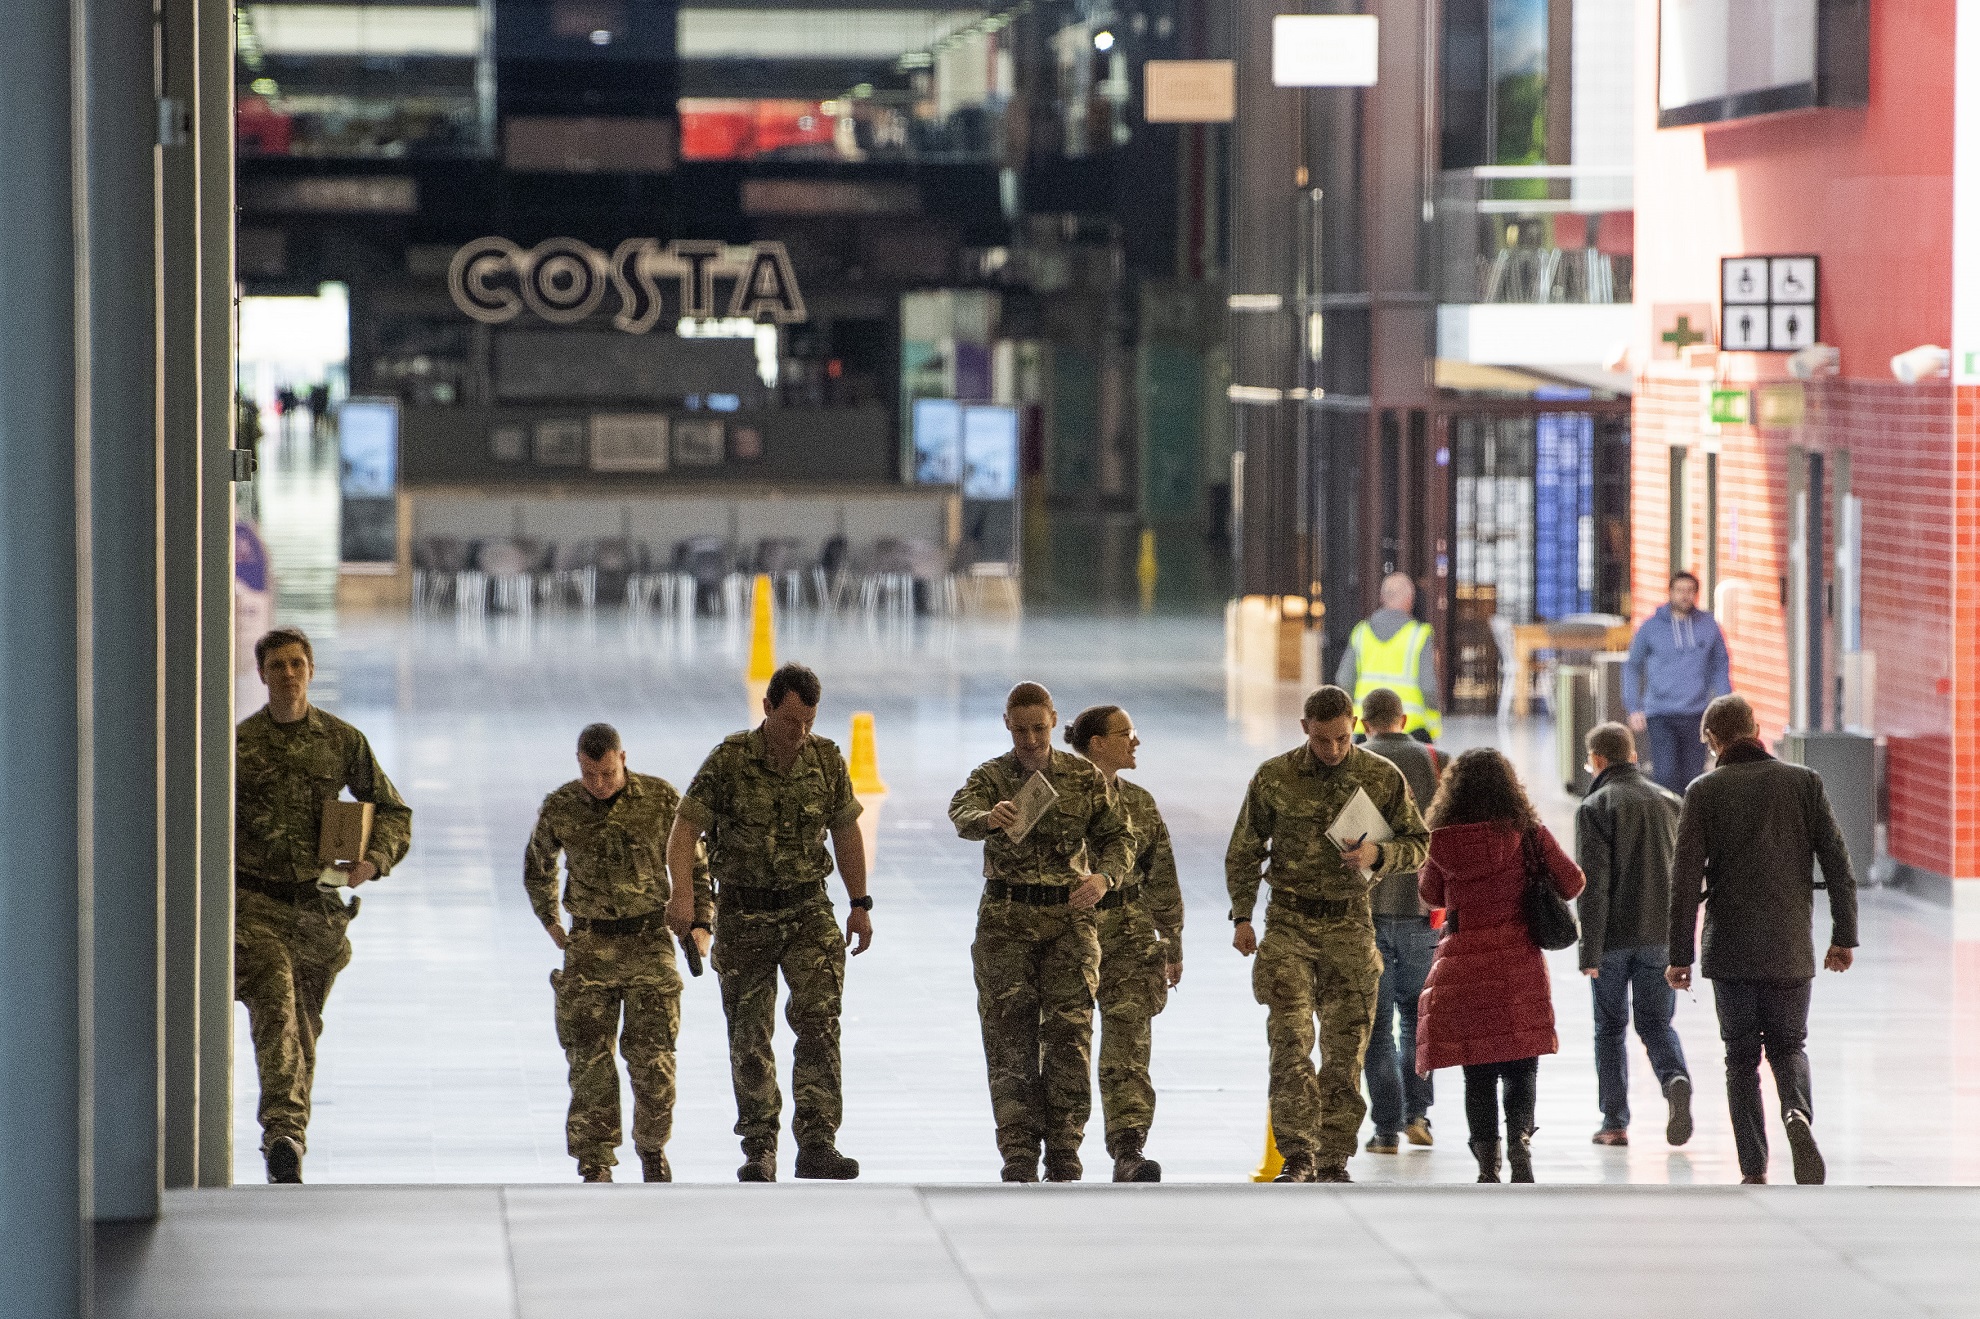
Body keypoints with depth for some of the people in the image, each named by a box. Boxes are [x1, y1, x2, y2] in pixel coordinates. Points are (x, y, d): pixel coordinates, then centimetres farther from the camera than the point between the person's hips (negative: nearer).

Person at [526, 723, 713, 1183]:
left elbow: (694, 864, 9)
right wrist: (551, 922, 12)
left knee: (652, 1058, -1)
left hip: (649, 942, -1)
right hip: (589, 947, 1)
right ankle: (595, 1160, -1)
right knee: (589, 1058, -5)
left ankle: (653, 1147, 19)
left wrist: (700, 922, 0)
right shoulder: (559, 809, -1)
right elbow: (536, 868, 19)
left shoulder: (661, 800, -4)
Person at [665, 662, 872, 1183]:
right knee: (750, 1037, 4)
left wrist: (860, 904, 14)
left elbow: (846, 831, 13)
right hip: (744, 915, -1)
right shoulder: (729, 761, -10)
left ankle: (817, 1144, -15)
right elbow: (685, 828, -13)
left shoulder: (826, 759, 1)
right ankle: (758, 1150, 16)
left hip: (808, 910, 2)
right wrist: (682, 893, -28)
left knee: (819, 1018, -14)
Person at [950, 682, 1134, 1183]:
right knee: (1010, 1037, -4)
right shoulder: (990, 777, 1)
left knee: (1068, 1035, -5)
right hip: (1006, 921, -1)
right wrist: (989, 818, -45)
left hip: (1069, 919, 1)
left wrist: (1104, 877, -9)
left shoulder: (1084, 777, 7)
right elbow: (961, 812, -21)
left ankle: (1064, 1151, 2)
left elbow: (1118, 837, 12)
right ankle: (1018, 1155, -1)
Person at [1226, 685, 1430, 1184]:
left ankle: (1334, 1158, 10)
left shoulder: (1383, 777, -1)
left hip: (1350, 921, 1)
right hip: (1289, 922, -1)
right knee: (1290, 1037, -13)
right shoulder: (1273, 777, -1)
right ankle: (1298, 1155, -12)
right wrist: (1242, 917, 2)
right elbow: (1243, 851, 9)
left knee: (1346, 1045, 2)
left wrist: (1377, 854, -14)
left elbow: (1418, 845, 6)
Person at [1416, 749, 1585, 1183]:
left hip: (1462, 964, 1)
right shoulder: (1526, 833, -5)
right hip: (1518, 963, -1)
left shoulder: (1443, 841, -3)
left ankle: (1486, 1161, 3)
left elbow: (1431, 894, 13)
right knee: (1521, 1066, 6)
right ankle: (1520, 1138, -15)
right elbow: (1571, 882, 3)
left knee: (1477, 1073, 7)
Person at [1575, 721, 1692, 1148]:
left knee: (1610, 1028, 10)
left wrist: (1589, 950, -12)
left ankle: (1615, 1121, 10)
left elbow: (1593, 884, -14)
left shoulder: (1595, 808, -8)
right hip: (1661, 936, 4)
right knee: (1656, 1022, 11)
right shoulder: (1669, 801, 8)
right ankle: (1675, 1078, -19)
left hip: (1613, 937, -3)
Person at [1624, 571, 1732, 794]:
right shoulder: (1652, 627, 3)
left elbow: (1721, 667, 14)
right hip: (1661, 716, -2)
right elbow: (1632, 667, 10)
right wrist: (1633, 708, 1)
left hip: (1696, 715, 2)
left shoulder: (1709, 626, 7)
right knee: (1666, 775, -12)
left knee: (1692, 776, 4)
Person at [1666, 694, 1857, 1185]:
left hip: (1731, 951, -1)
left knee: (1741, 1058, 9)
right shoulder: (1804, 783, 1)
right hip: (1791, 949, 1)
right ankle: (1799, 1117, -16)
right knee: (1788, 1046, 16)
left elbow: (1685, 880, -7)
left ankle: (1754, 1172, 2)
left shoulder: (1705, 792, -4)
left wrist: (1680, 956, -2)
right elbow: (1838, 864, -1)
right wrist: (1843, 937, 6)